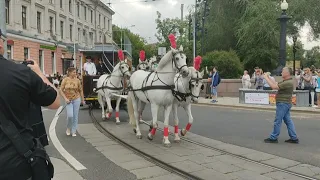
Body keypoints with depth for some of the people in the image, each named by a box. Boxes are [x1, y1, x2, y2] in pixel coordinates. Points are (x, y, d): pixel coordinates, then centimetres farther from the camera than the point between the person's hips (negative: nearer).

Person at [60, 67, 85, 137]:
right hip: (68, 100, -1)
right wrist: (65, 98, -12)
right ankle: (68, 128, 16)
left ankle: (73, 131, 15)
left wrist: (83, 100, 11)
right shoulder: (65, 80, -4)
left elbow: (80, 90, 9)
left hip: (76, 99, 1)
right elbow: (61, 90, -3)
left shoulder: (77, 80, 0)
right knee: (70, 115, -12)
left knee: (75, 116, 3)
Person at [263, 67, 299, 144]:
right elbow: (276, 84, 15)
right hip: (284, 103, 10)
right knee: (288, 120, 12)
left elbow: (274, 87, -24)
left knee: (277, 121, -2)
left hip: (283, 104, -10)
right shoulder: (286, 81, 12)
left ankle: (273, 138, 7)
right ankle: (294, 138, 15)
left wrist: (266, 78, -16)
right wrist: (269, 78, 10)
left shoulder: (288, 83, -21)